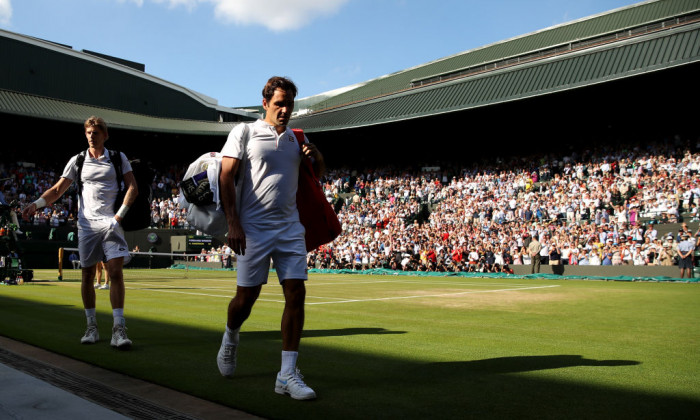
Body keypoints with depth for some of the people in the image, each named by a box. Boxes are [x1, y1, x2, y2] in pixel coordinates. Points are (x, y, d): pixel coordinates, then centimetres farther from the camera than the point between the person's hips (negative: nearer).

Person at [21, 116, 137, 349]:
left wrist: (120, 214, -6)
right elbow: (57, 190, 10)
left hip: (111, 223, -2)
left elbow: (132, 187, 4)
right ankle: (91, 326, 14)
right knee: (87, 275, 3)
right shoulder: (77, 161, 11)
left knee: (116, 272, -12)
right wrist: (36, 204, -7)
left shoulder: (118, 158, 8)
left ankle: (119, 329, -11)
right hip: (86, 224, 2)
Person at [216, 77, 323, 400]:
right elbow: (225, 177, -4)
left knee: (296, 293, -6)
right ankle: (230, 338, 35)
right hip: (253, 228, -4)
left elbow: (317, 175, 27)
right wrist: (233, 224, -13)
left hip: (290, 228, 4)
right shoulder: (244, 132, 1)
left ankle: (287, 374, 0)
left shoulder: (297, 138, 15)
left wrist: (317, 158, 2)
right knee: (246, 295, 1)